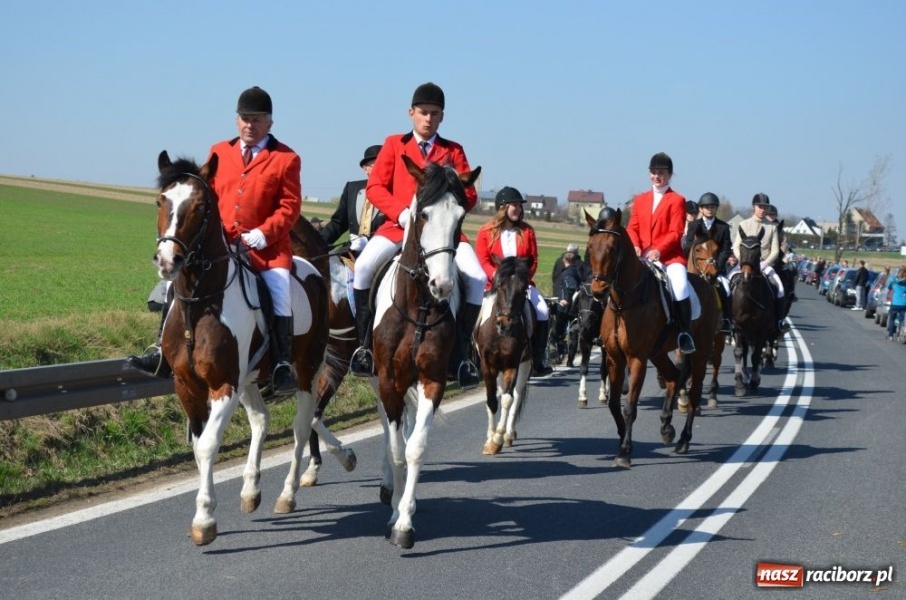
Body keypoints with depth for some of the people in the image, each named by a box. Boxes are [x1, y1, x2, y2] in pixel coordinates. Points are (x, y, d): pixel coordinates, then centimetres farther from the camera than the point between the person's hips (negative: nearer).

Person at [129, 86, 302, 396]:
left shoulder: (286, 159, 0)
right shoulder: (219, 152, 14)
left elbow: (289, 207, -4)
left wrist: (264, 232, -17)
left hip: (265, 246, -4)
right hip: (221, 243, 4)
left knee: (279, 289, -25)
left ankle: (283, 365, -17)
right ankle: (165, 351, -2)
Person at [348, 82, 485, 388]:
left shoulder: (453, 151, 12)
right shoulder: (394, 145, 11)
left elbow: (468, 195, 7)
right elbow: (374, 186, 3)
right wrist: (401, 212, -13)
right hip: (398, 225, -1)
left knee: (477, 277, -20)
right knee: (364, 265, -27)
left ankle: (459, 350, -7)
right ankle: (365, 342, -12)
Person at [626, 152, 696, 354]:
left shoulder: (677, 200, 3)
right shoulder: (640, 200, 19)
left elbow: (676, 232, -6)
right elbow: (632, 228, 13)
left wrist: (658, 250, -21)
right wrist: (635, 246, -8)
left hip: (669, 256, -5)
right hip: (643, 257, 5)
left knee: (680, 285, -30)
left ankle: (684, 332, -19)